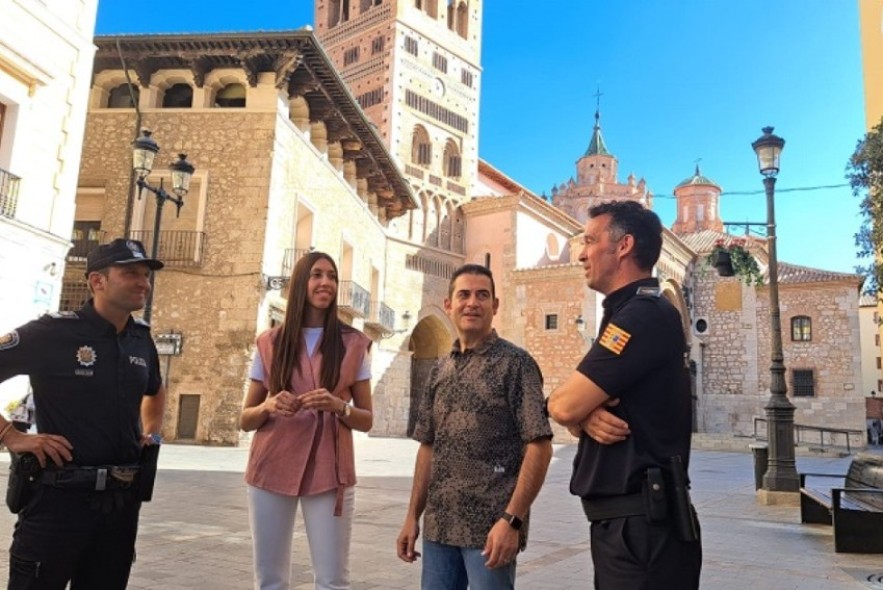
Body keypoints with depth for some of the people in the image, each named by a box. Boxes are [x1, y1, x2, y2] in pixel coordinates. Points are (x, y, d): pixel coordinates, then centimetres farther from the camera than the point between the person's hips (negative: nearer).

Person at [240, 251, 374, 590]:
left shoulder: (353, 344, 3)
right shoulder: (270, 343, 6)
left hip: (329, 472, -1)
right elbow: (245, 420, 9)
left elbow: (366, 420, 6)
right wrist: (267, 408, -12)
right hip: (271, 469, 1)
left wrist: (339, 407, -15)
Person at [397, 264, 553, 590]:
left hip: (490, 526, -5)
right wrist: (413, 515, 9)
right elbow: (428, 447, 13)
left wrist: (511, 519, -18)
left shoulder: (516, 363, -8)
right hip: (439, 525, 5)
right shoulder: (440, 370, 9)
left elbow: (539, 447, -12)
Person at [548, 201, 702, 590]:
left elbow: (562, 406, -20)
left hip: (642, 526, -9)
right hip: (620, 522, 9)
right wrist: (587, 417, -11)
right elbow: (573, 415, 12)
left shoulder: (644, 315, -18)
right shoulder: (627, 316, 15)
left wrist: (581, 409, 3)